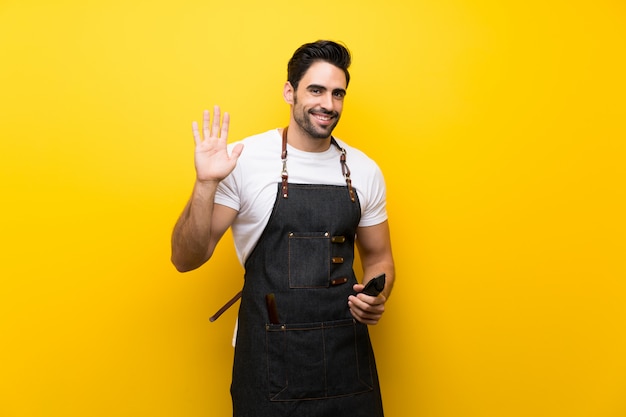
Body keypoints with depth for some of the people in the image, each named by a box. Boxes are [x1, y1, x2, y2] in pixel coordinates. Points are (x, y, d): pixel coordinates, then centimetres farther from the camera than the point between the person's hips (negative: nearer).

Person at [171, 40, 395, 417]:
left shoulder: (364, 170, 1)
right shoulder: (243, 160, -9)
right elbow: (186, 259, -9)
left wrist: (377, 297, -8)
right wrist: (206, 185, -23)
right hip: (270, 358, -3)